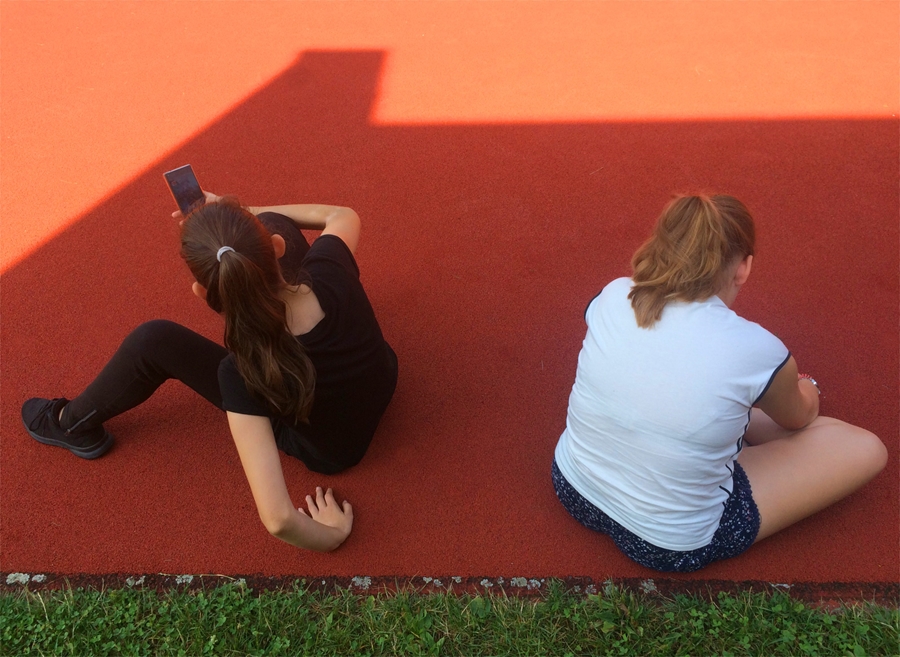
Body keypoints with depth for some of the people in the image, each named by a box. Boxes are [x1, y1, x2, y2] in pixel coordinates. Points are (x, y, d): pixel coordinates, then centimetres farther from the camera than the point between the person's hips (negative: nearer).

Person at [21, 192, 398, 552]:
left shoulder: (247, 373, -38)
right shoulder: (330, 269, -30)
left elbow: (278, 520, -40)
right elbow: (343, 215, -4)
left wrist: (330, 536, -19)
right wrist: (249, 216, -7)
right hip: (382, 382, 5)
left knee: (153, 342, -13)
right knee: (274, 221, 1)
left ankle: (77, 426, 19)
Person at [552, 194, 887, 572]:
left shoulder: (613, 297, -13)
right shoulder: (757, 350, -22)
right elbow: (798, 417, 4)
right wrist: (805, 392, 31)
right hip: (668, 548, -4)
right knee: (865, 449, 7)